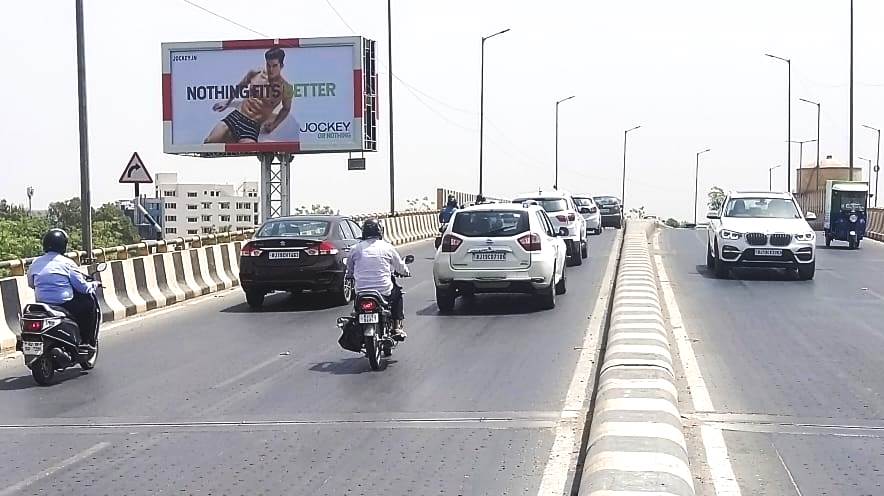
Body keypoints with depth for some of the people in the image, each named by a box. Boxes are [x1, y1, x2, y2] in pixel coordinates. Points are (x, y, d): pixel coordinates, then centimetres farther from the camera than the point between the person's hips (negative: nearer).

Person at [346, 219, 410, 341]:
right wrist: (406, 272, 33)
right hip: (384, 291, -1)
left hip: (361, 292, 1)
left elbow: (349, 271, 10)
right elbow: (400, 267, 11)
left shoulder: (356, 249, 1)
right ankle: (397, 327, 22)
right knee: (397, 293, 28)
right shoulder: (387, 247, -1)